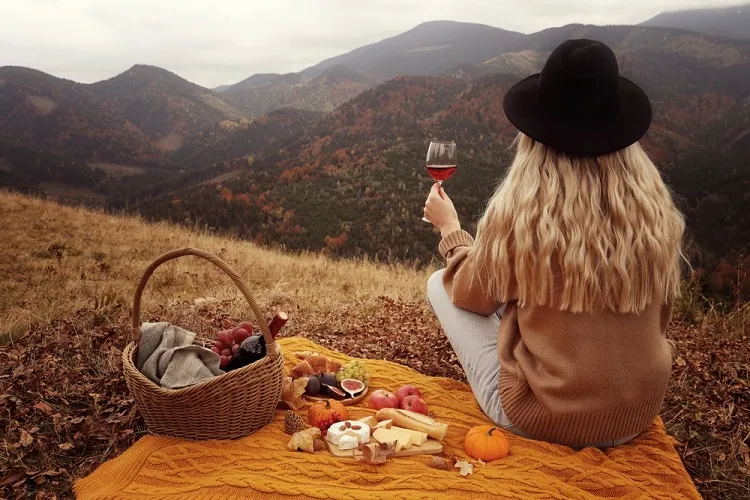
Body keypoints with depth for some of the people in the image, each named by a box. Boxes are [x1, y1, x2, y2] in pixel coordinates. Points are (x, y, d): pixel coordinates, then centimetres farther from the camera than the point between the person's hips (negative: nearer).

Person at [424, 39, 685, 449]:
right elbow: (659, 314, 7)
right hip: (637, 417, 5)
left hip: (540, 417, -4)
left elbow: (471, 295, -1)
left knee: (438, 284, 11)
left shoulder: (519, 210, -21)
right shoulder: (657, 207, -9)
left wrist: (449, 228, 15)